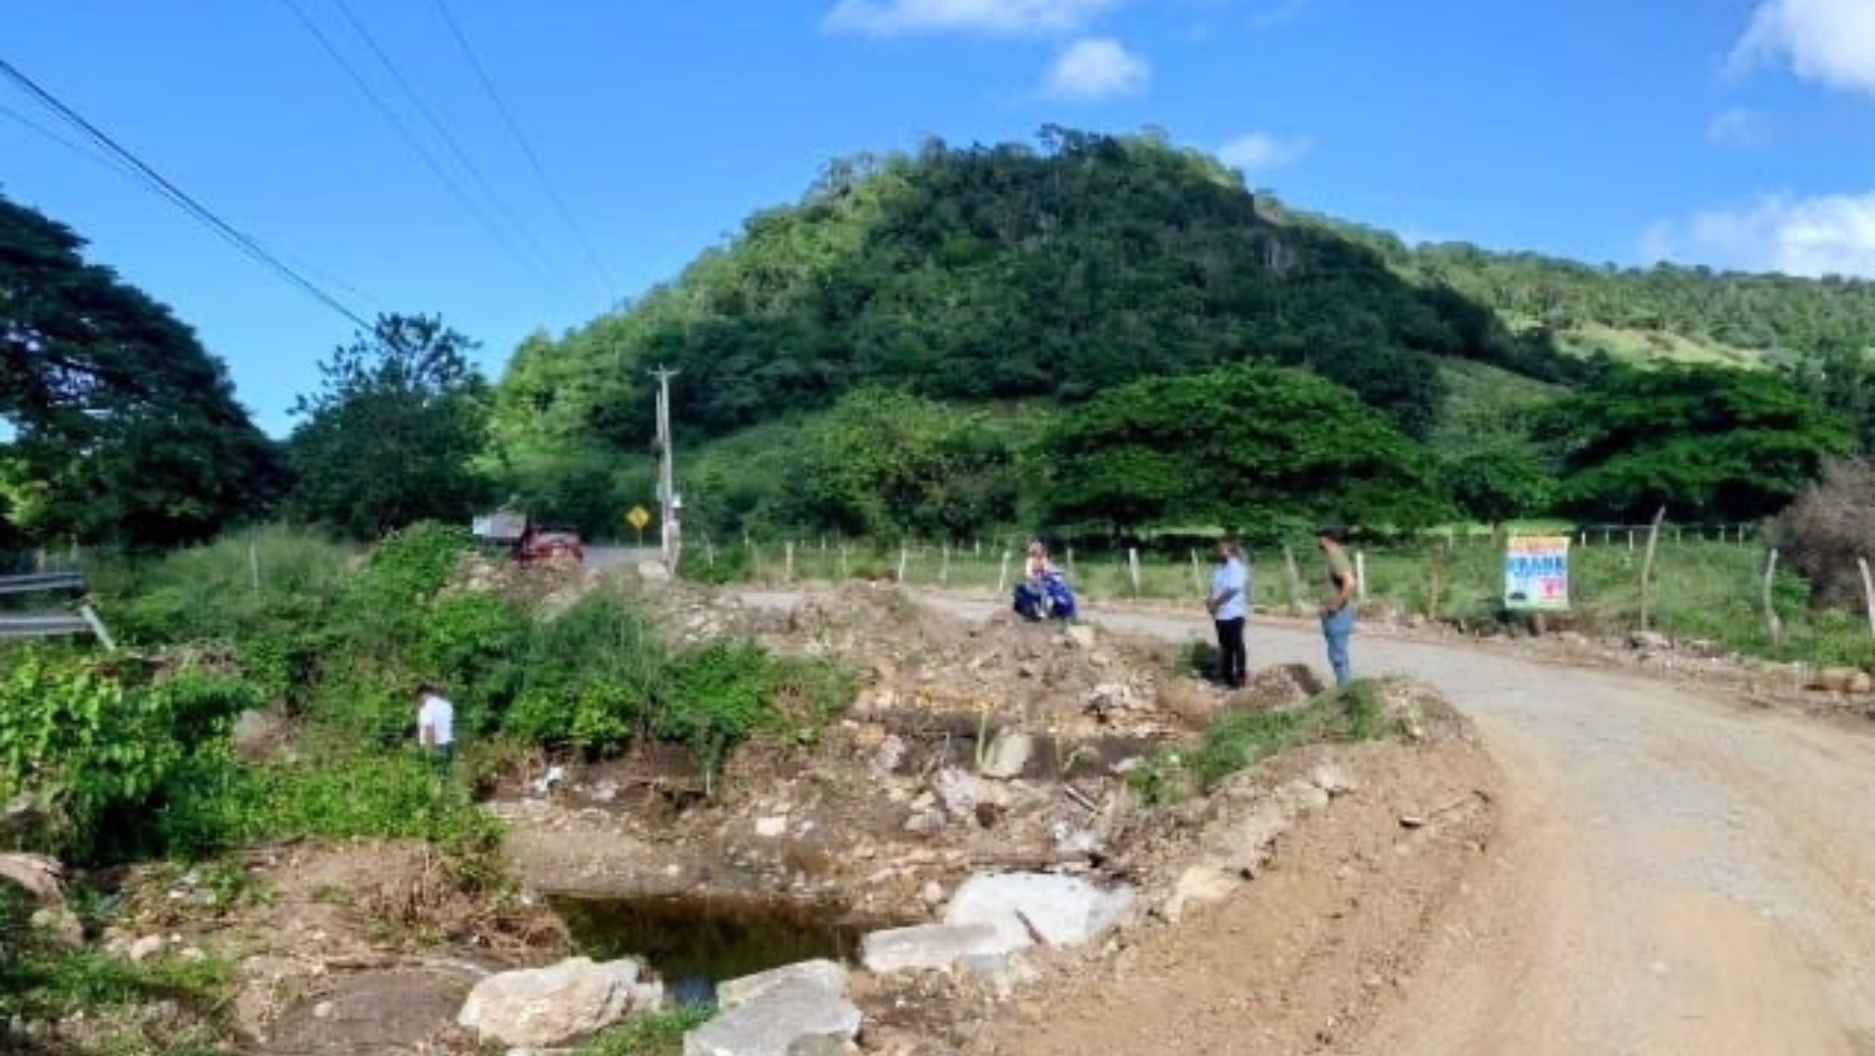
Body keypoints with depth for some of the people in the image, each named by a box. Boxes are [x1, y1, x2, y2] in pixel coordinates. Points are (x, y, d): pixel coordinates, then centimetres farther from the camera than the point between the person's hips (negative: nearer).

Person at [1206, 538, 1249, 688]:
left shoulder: (1236, 567, -14)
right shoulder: (1220, 567, 14)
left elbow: (1232, 590, -21)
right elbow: (1214, 587, 18)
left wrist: (1215, 603, -16)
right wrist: (1209, 600, -2)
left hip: (1233, 614, -9)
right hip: (1221, 614, 9)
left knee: (1236, 645, -2)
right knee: (1225, 646, 13)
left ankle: (1239, 678, 3)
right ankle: (1227, 676, 21)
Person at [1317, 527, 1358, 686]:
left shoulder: (1337, 558, -17)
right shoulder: (1338, 557, 14)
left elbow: (1350, 583, -31)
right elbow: (1354, 583, 26)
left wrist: (1337, 605, -23)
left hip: (1338, 615, -10)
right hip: (1336, 616, 10)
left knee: (1338, 655, -6)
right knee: (1337, 655, 15)